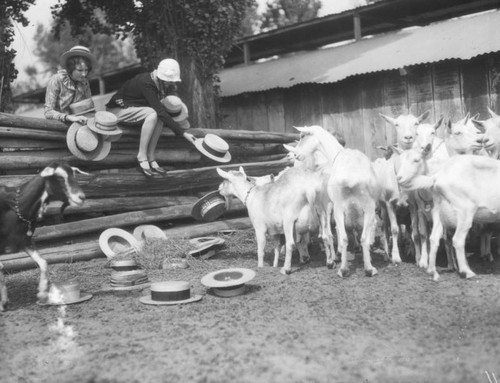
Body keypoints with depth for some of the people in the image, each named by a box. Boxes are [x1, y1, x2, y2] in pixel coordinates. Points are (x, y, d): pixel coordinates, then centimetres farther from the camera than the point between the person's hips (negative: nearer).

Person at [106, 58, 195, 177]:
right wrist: (183, 133, -35)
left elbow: (161, 110, 3)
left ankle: (150, 158, -18)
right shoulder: (145, 83, -28)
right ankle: (142, 157, -24)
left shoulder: (157, 83, -3)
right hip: (117, 110, -8)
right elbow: (160, 111, -33)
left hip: (133, 108, 8)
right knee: (153, 114, -30)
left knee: (160, 116, -19)